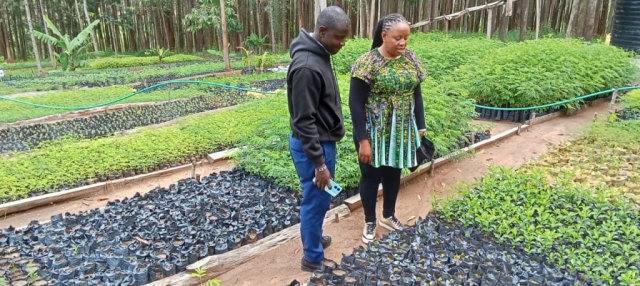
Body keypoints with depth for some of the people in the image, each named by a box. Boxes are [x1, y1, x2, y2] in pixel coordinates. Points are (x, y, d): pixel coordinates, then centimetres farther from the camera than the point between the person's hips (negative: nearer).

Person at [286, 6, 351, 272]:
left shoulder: (319, 54, 5)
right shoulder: (307, 67, -26)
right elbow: (303, 121, -25)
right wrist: (319, 163, -22)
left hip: (321, 141, 9)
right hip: (312, 146, -9)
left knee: (316, 199, 23)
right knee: (316, 200, 5)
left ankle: (312, 237, 43)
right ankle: (313, 259, 23)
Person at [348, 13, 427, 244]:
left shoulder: (410, 59, 0)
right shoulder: (368, 62, -18)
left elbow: (416, 95, 10)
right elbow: (356, 104, -17)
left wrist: (420, 127, 8)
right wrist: (363, 140, -19)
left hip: (401, 132, 5)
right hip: (374, 133, -5)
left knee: (393, 174, 18)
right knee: (371, 176, 10)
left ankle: (388, 216, 40)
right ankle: (370, 222, 30)